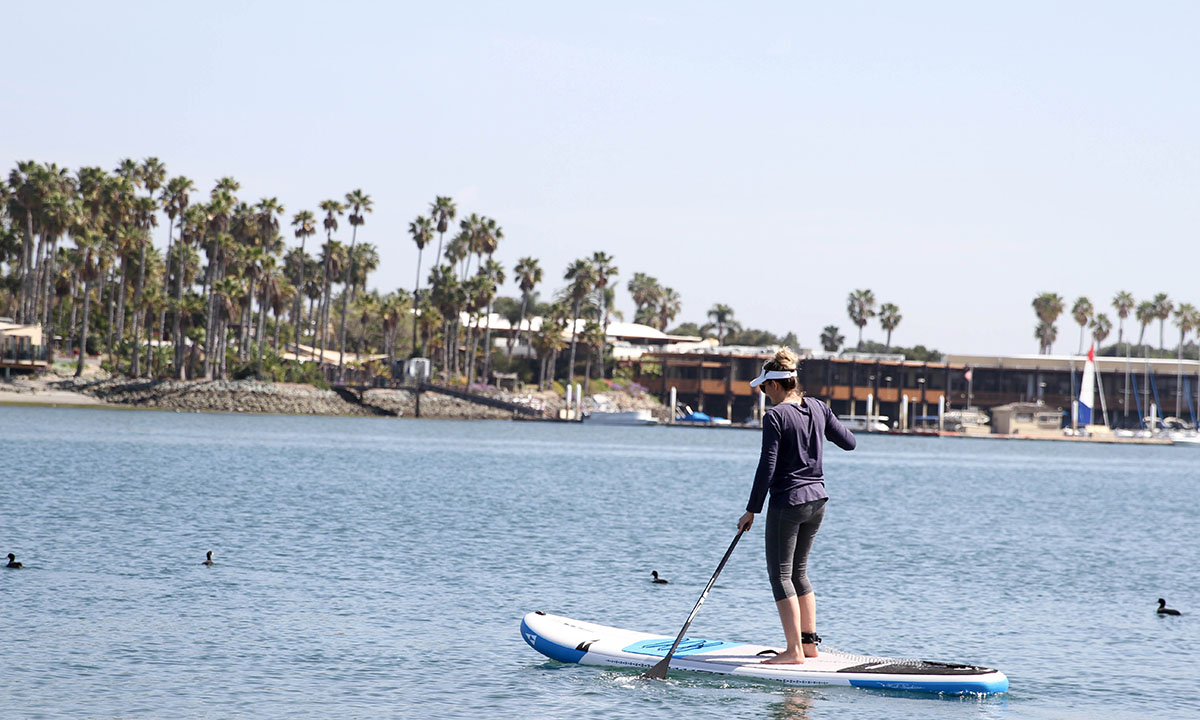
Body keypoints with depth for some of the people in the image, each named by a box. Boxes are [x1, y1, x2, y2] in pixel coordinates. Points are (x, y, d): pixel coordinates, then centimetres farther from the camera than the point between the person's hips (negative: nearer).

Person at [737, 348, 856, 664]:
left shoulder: (775, 416, -15)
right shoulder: (818, 408, 4)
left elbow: (767, 468, -17)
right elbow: (849, 442, 12)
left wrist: (752, 510, -11)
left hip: (788, 502, -7)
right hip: (817, 499, 7)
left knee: (780, 575, 0)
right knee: (798, 571, 19)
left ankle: (794, 650, -4)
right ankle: (809, 643, 21)